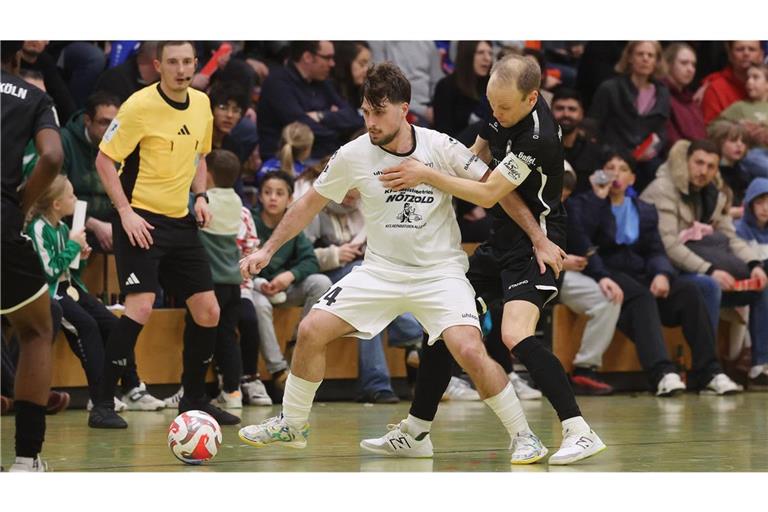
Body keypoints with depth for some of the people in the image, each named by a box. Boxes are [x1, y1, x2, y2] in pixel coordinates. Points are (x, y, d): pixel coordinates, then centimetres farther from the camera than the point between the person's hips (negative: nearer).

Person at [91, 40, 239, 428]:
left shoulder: (202, 105, 7)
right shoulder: (140, 106, -13)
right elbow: (104, 159, -10)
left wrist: (200, 197, 6)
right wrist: (125, 211, -18)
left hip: (180, 222, 7)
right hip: (140, 221, -7)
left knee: (207, 311, 5)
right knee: (140, 307, -19)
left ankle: (194, 399, 23)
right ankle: (103, 405, -12)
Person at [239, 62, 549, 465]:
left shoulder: (440, 147, -13)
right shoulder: (353, 155, -6)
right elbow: (312, 203, 9)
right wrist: (267, 249, 9)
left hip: (439, 271, -3)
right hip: (381, 270, 3)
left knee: (469, 351, -24)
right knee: (312, 330, -8)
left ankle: (523, 436, -6)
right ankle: (291, 425, 14)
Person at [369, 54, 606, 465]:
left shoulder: (537, 138, -26)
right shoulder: (502, 111, 1)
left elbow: (488, 194, -23)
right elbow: (477, 156, 20)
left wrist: (427, 175, -20)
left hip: (533, 244, -9)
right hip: (501, 240, 9)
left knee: (516, 335, -27)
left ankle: (579, 432, -25)